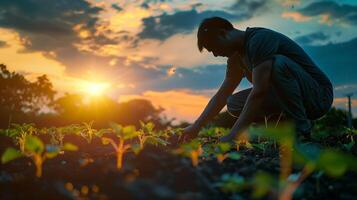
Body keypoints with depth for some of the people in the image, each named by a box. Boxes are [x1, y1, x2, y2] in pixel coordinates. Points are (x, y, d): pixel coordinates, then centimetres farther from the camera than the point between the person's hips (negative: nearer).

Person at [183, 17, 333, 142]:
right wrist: (196, 127, 2)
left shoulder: (260, 39, -21)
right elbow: (221, 96, 9)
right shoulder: (237, 57, 7)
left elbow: (258, 91, -30)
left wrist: (233, 135, -30)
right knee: (234, 103, -4)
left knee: (278, 63, -34)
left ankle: (301, 128, -19)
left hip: (319, 96, -7)